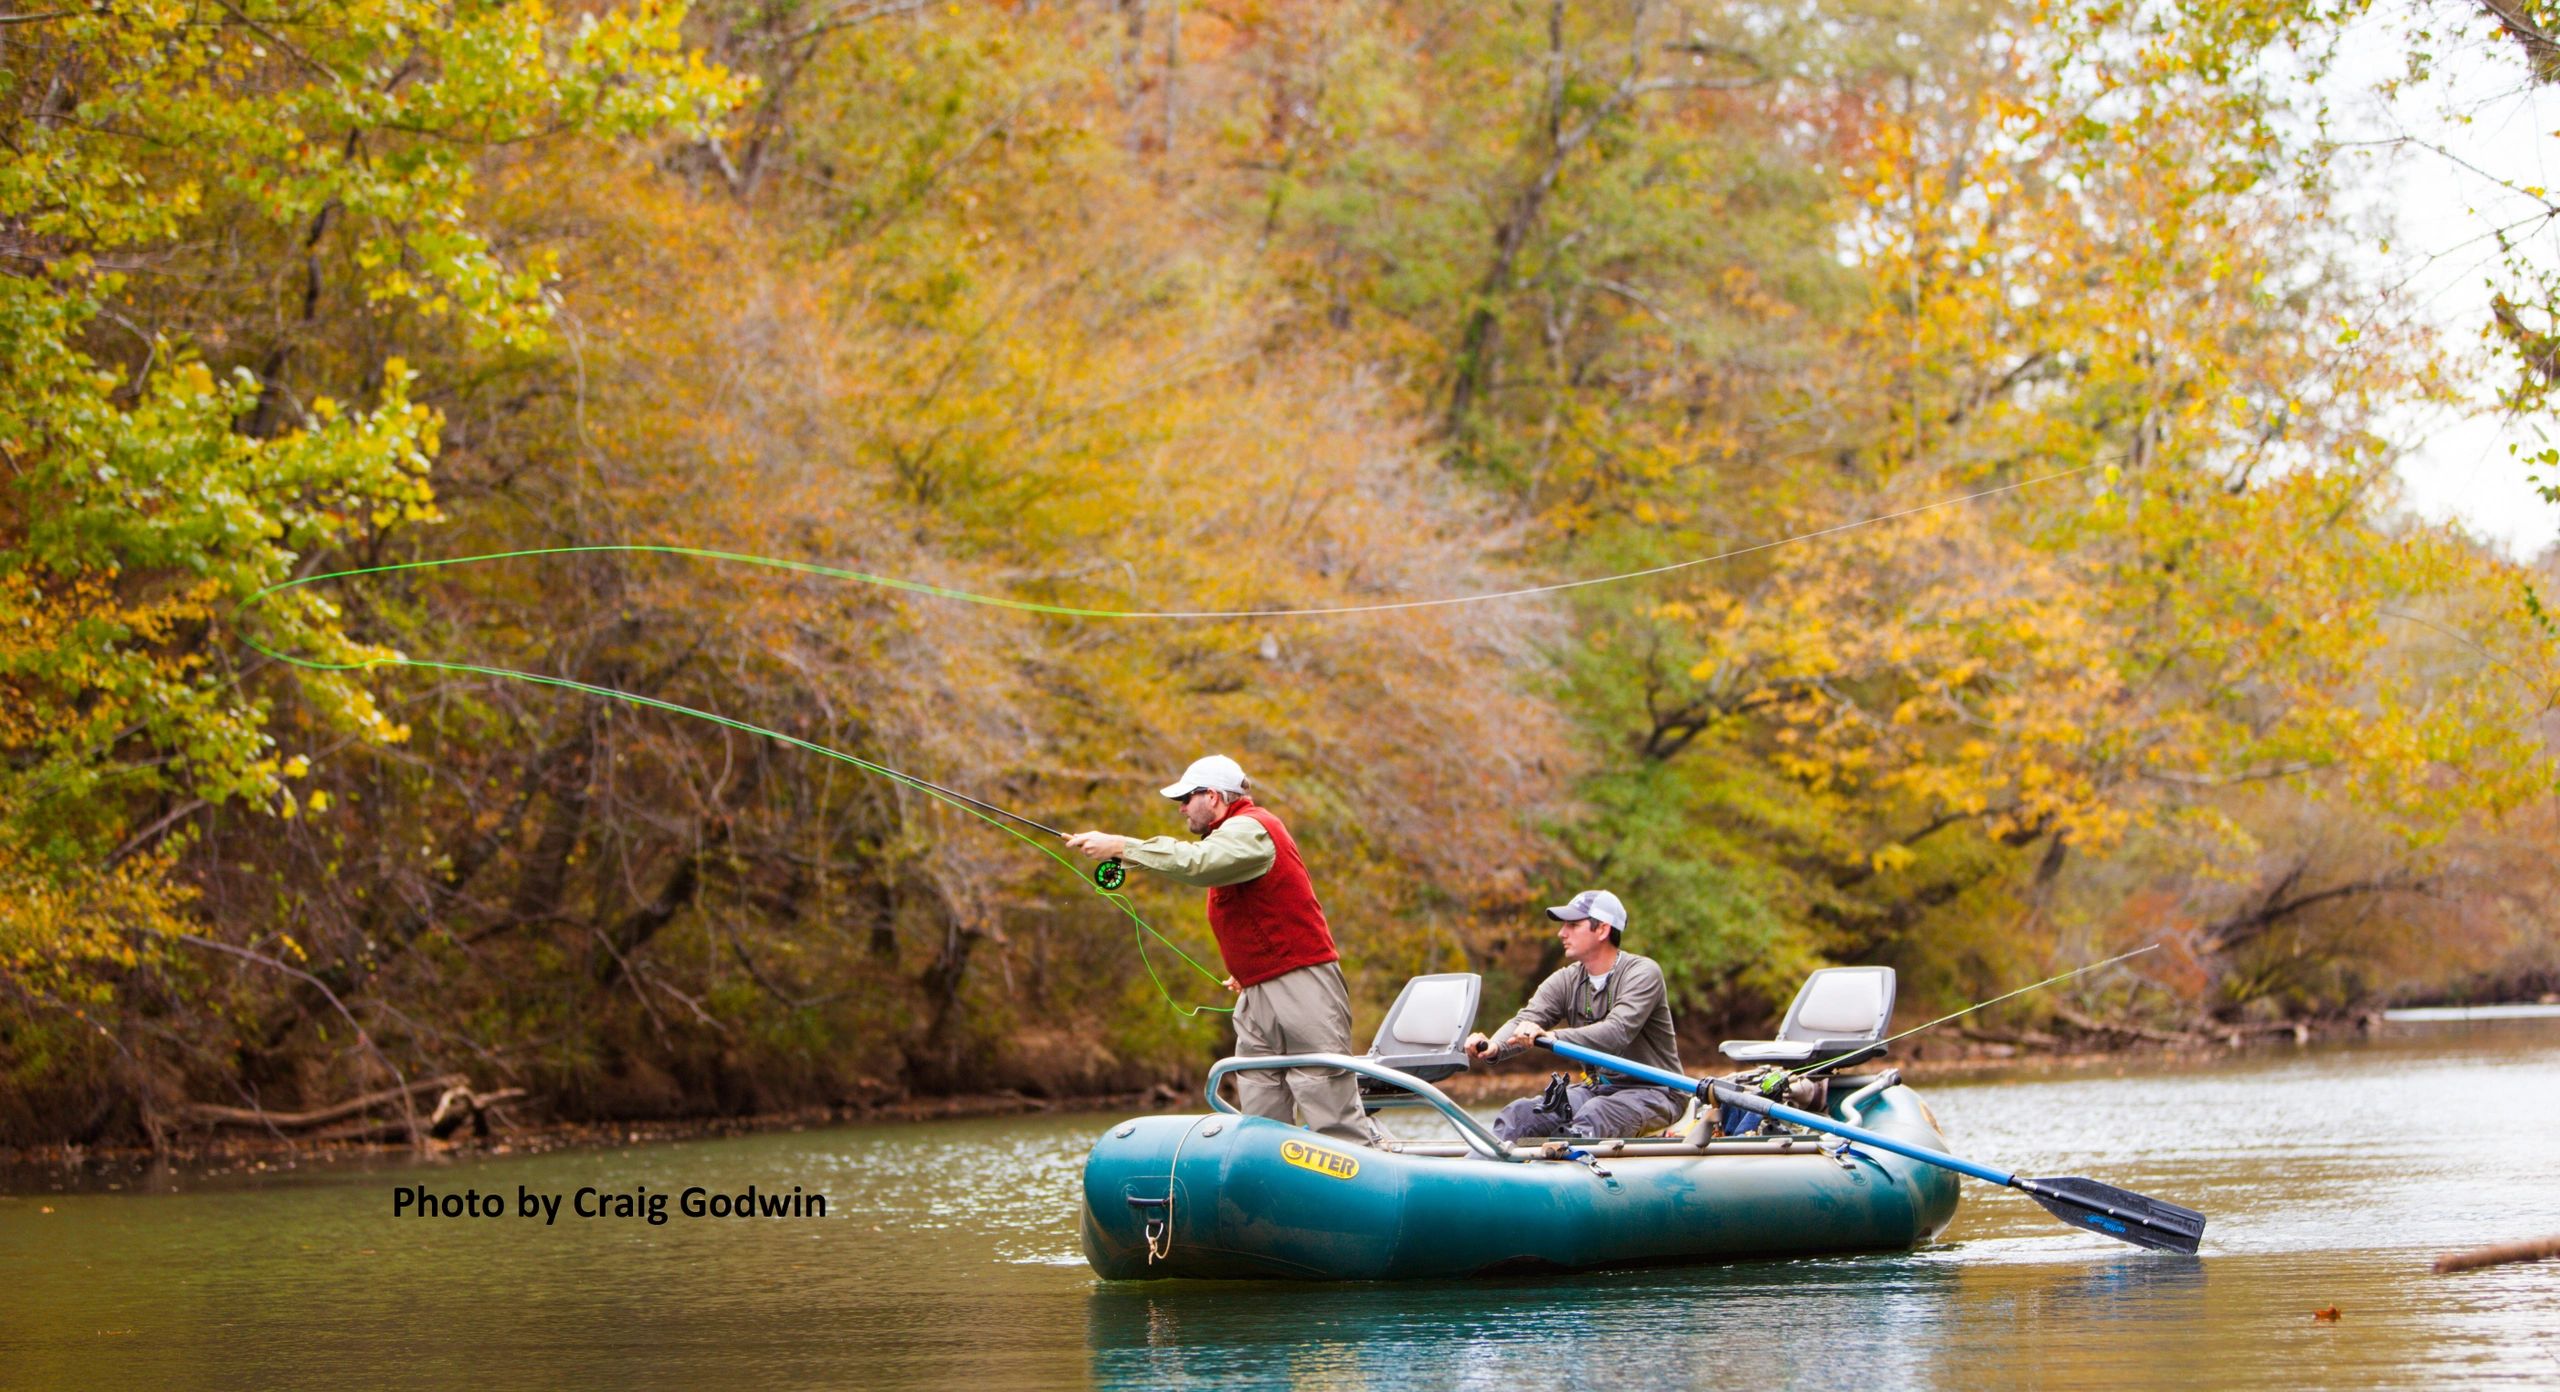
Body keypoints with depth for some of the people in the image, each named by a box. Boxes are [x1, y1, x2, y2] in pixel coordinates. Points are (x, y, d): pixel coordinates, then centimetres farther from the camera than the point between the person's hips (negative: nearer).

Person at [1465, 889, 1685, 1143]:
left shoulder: (1642, 973, -13)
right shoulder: (1566, 981, 6)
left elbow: (1617, 1032, -28)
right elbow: (1525, 1021, -8)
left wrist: (1552, 1037, -42)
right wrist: (1493, 1046, -32)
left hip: (1653, 1093, -6)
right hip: (1596, 1087, 6)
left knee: (1592, 1115, -36)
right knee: (1517, 1114, -13)